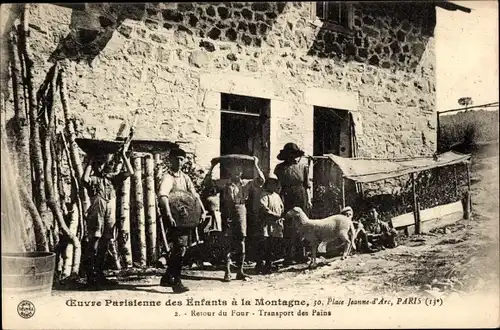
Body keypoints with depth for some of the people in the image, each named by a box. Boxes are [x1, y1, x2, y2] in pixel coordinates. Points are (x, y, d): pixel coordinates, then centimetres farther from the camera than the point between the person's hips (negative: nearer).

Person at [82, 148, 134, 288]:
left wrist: (123, 156, 4)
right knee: (93, 246, -5)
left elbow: (130, 172, 8)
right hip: (95, 216, -5)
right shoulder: (93, 178, -2)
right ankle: (90, 277, 0)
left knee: (103, 247, 12)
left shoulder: (111, 177, 14)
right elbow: (84, 179, -26)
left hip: (110, 218, 6)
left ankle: (99, 275, 20)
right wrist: (90, 164, -14)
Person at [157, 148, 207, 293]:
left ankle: (167, 278, 26)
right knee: (180, 247, -17)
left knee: (181, 247, 12)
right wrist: (169, 216, -41)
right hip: (174, 218, -8)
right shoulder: (167, 177, -13)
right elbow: (162, 196, -29)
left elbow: (194, 195, 11)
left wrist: (203, 211, -2)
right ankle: (176, 282, -12)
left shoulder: (185, 177, 13)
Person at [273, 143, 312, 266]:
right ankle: (289, 255, 0)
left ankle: (300, 254, 12)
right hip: (287, 199, -2)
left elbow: (307, 185, 12)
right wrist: (280, 200, -6)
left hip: (302, 198, 2)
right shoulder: (280, 168, 4)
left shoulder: (303, 167, 10)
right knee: (289, 227, -4)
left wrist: (309, 199, 5)